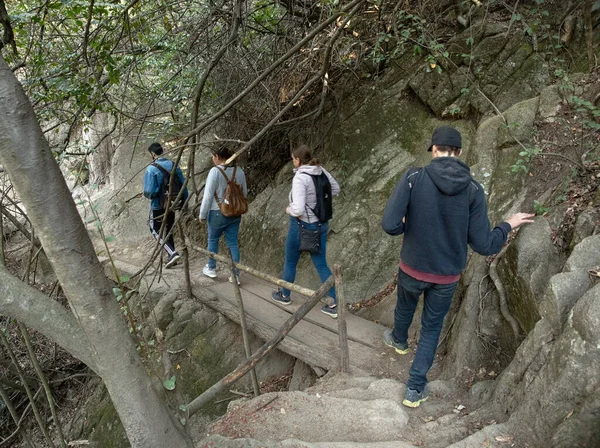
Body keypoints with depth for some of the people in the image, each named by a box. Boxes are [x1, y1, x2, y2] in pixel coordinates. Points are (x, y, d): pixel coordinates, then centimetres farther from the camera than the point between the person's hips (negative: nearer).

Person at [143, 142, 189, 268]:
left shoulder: (151, 169, -17)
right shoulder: (173, 165, -1)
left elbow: (149, 191, -22)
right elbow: (183, 185, 2)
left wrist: (147, 195, 2)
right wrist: (184, 203, 11)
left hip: (158, 206, -5)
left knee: (155, 229, 11)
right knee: (169, 230, 19)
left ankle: (172, 253, -6)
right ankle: (171, 258, 26)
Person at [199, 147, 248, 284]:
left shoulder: (215, 171, -17)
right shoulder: (239, 171, 0)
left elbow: (208, 195, -15)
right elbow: (244, 193, 8)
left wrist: (203, 214, -5)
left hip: (218, 213, -5)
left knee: (213, 240, 17)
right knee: (233, 242, 10)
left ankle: (211, 268, 32)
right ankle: (235, 275, 11)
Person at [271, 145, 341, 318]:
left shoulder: (300, 178, -24)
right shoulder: (321, 171, -2)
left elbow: (298, 210, -31)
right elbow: (335, 189, 14)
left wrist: (289, 209, -8)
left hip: (302, 225, -6)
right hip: (321, 224, 6)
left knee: (290, 261, 18)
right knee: (321, 265, 13)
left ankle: (284, 295, 39)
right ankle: (334, 305, 11)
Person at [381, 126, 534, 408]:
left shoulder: (413, 178, -19)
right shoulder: (473, 191, -13)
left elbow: (390, 225, -25)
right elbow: (484, 246, -14)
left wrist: (408, 225, -1)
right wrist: (508, 225, 6)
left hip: (412, 269, 0)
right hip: (447, 277, 1)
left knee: (405, 306, 31)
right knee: (432, 328, 21)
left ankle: (399, 340, 61)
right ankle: (415, 389, 27)